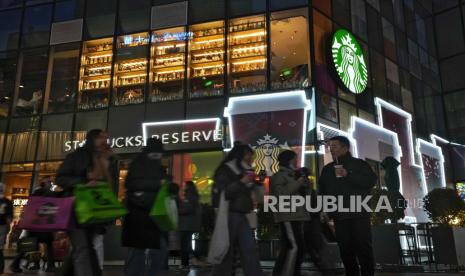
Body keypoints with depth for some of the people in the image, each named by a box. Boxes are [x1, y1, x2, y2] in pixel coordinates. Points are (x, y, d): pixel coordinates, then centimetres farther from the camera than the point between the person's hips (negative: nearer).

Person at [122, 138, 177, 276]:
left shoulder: (160, 168, 18)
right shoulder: (137, 166, -1)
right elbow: (132, 184, -18)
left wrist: (172, 187, 1)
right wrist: (158, 183, -21)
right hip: (139, 215, -6)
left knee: (160, 249, 6)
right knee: (137, 251, -2)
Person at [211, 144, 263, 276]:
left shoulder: (243, 172, 17)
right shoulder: (224, 171, -4)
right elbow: (222, 193, -18)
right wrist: (241, 182, -18)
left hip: (241, 216, 7)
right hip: (228, 215, -7)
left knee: (250, 249, -1)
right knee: (226, 252, -1)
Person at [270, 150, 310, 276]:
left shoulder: (292, 175, 21)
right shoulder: (279, 176, -3)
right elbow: (280, 193, -18)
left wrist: (303, 185, 9)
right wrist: (297, 183, -14)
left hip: (297, 216, 9)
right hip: (287, 216, -9)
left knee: (296, 247, 9)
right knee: (294, 246, -17)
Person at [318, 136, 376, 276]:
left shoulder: (360, 164, 3)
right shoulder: (327, 169, 15)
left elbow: (371, 181, -10)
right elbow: (322, 191, 19)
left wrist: (348, 175, -18)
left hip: (359, 213, -4)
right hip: (339, 215, 4)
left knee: (363, 247, -4)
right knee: (345, 248, 6)